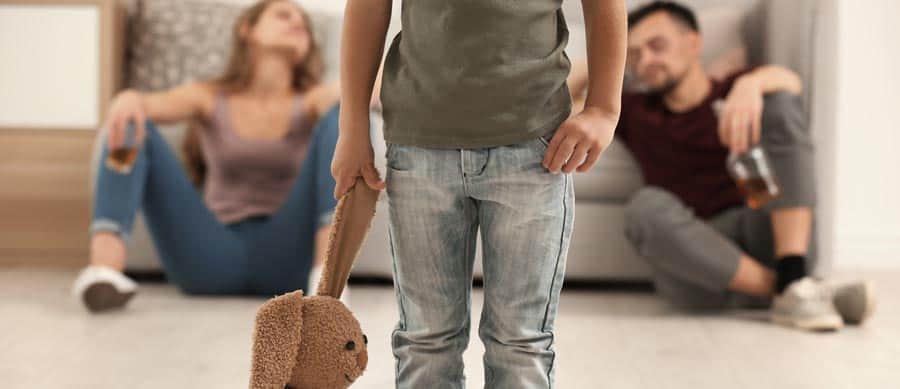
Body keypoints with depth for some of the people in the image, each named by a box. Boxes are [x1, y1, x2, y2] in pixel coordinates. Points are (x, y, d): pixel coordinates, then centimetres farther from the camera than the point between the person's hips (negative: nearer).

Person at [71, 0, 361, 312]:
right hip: (213, 259, 1)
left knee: (342, 114, -15)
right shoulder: (207, 97, 18)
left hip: (287, 258, 0)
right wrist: (130, 98, -29)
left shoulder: (315, 100, 17)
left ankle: (328, 270, -38)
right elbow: (157, 104, -4)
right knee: (131, 125, -12)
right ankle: (105, 268, -39)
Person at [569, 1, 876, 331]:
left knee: (780, 102, -15)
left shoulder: (733, 90, 18)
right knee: (646, 207, -31)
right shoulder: (635, 112, 25)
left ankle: (793, 279, -30)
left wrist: (750, 84, -29)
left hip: (769, 237, 0)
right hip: (695, 263, 0)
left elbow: (788, 81, -7)